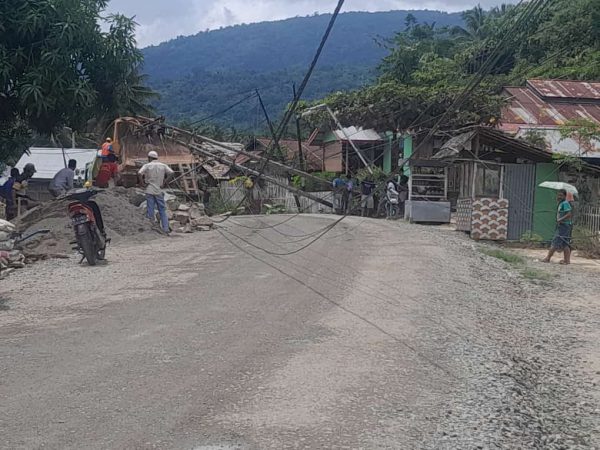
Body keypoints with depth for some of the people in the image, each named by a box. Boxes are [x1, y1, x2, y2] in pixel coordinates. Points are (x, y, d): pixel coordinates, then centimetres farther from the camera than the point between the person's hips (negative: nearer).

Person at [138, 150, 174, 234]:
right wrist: (164, 183, -2)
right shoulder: (163, 166, 6)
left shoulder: (147, 165, -2)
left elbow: (139, 173, -18)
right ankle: (166, 229, 1)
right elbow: (171, 173, -7)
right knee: (162, 211, 7)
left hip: (150, 191, -2)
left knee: (150, 211, 3)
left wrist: (142, 182, -5)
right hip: (159, 191, 2)